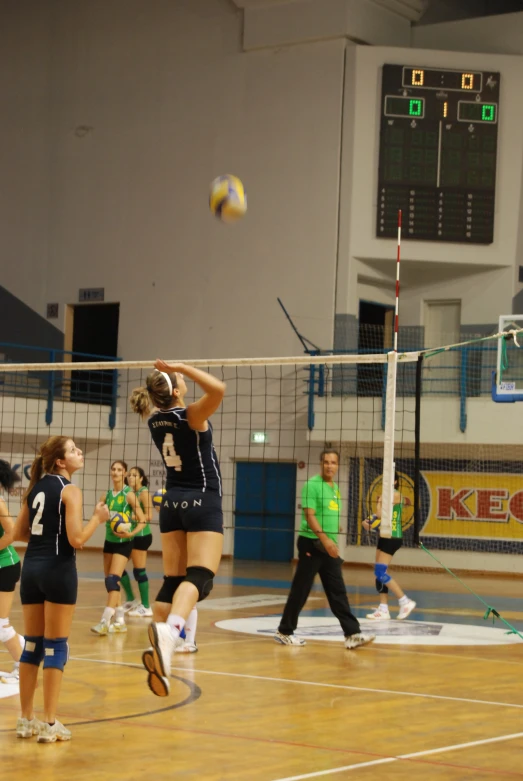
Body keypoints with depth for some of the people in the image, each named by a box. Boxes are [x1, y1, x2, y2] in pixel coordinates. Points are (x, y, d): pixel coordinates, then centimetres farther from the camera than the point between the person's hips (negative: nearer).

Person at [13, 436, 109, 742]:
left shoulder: (36, 487, 11)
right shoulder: (70, 490, -10)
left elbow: (19, 533, 14)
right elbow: (76, 539, -17)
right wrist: (98, 518, -3)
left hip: (31, 568, 7)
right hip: (58, 570, -7)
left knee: (33, 644, 12)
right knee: (56, 647, -1)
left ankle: (27, 720, 16)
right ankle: (50, 724, 1)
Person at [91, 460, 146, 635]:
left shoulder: (129, 495, -10)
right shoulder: (108, 494, 7)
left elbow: (142, 520, -12)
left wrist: (131, 533, -28)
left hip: (123, 542, -7)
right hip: (109, 540, 7)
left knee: (113, 580, -16)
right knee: (109, 581, 9)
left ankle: (105, 622, -21)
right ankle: (119, 621, 18)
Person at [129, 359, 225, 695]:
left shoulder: (156, 420, 6)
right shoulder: (191, 415, -14)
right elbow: (218, 389, -28)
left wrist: (170, 375, 23)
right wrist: (182, 368, -20)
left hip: (172, 502, 7)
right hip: (202, 503, -7)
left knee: (172, 580, 8)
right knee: (200, 577, -17)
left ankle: (160, 652, -1)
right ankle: (168, 631, -43)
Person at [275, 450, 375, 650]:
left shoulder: (335, 488, 14)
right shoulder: (312, 485, -10)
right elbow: (310, 515, -18)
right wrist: (324, 539, -28)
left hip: (330, 547, 7)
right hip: (312, 544, -7)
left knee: (338, 593, 2)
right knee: (300, 591, 0)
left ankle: (352, 634, -2)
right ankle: (284, 631, 12)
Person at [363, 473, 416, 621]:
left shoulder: (395, 494, -13)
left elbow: (380, 514, -20)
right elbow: (381, 515, 19)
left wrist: (379, 502, -2)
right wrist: (370, 523, 0)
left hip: (392, 538, -10)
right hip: (385, 537, 10)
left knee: (380, 572, -14)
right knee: (379, 573, 8)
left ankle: (405, 602, -8)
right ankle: (383, 610, 10)